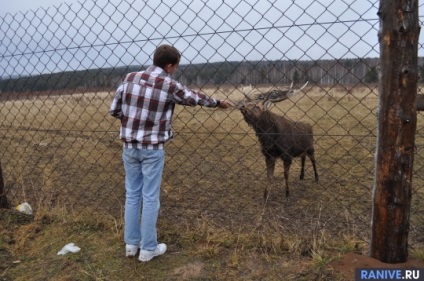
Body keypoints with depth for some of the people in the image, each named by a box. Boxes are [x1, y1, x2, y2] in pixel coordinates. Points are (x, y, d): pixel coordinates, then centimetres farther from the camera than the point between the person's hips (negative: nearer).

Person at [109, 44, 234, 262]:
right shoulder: (170, 85, -9)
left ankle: (131, 243, 27)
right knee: (150, 197, 6)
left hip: (130, 146, 4)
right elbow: (195, 98, 7)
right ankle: (148, 248, 18)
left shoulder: (130, 78, 1)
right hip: (153, 149, -4)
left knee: (132, 194, 15)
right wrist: (218, 103, 24)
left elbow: (114, 110, 3)